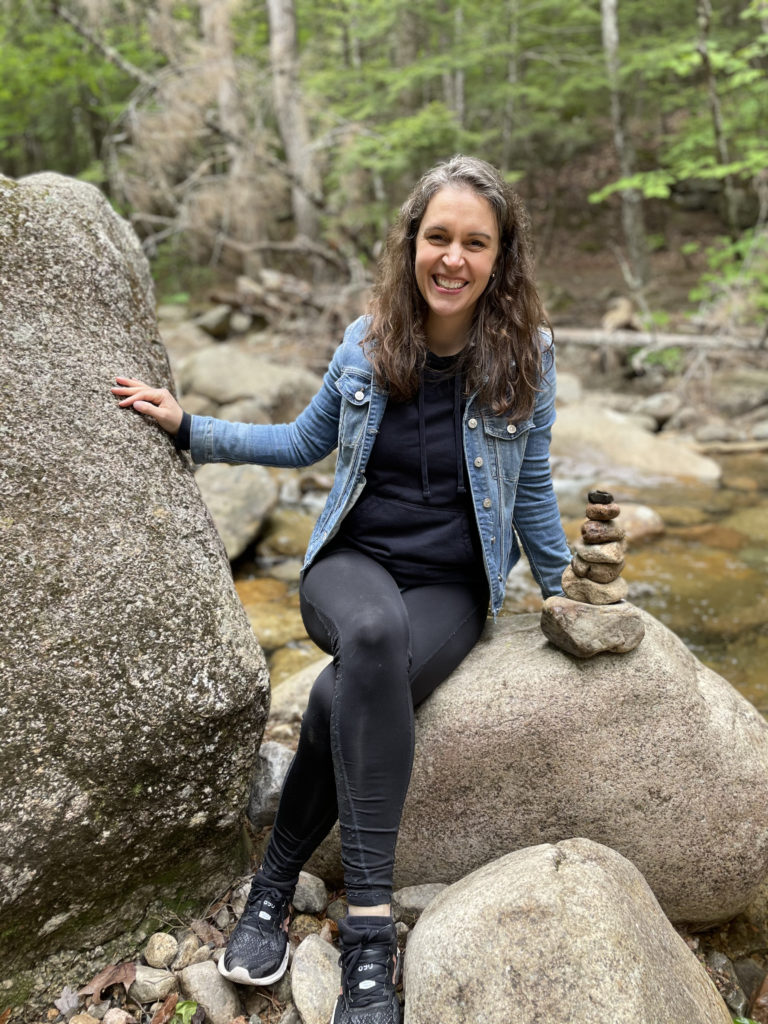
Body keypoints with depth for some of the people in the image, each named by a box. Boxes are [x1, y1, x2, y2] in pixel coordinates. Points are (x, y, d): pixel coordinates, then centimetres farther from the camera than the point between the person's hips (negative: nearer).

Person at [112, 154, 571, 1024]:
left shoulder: (524, 354, -3)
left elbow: (531, 490, 8)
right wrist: (189, 428, 11)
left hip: (450, 586, 0)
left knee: (343, 698, -33)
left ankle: (276, 878, -9)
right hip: (351, 563, 1)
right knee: (374, 633, -37)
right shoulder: (367, 341, 2)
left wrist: (561, 589, 15)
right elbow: (306, 442, 16)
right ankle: (369, 928, -27)